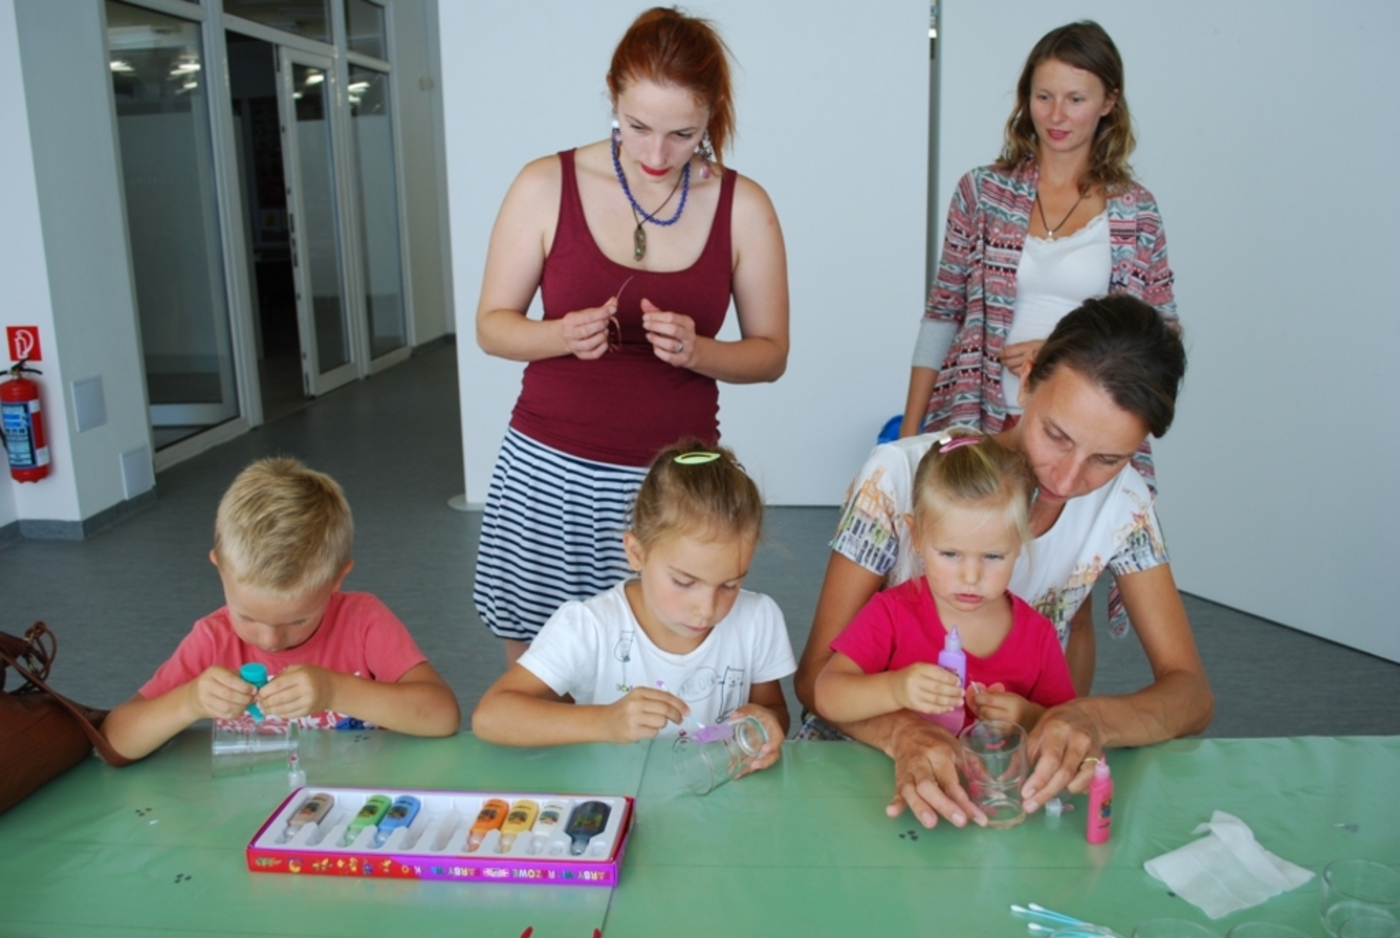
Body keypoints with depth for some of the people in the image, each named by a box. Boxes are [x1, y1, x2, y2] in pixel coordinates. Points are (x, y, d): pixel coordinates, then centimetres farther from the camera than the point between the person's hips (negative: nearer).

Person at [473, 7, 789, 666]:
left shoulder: (744, 207, -1)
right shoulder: (547, 186, -2)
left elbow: (770, 352, 4)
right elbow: (492, 326, 3)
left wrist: (695, 351, -16)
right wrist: (565, 336, -18)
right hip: (547, 470, 0)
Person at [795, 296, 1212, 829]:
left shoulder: (1121, 503, -8)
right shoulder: (900, 476, -18)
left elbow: (1192, 694, -8)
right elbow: (817, 671, -15)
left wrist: (1093, 719, -30)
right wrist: (903, 732, -36)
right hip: (875, 752, -2)